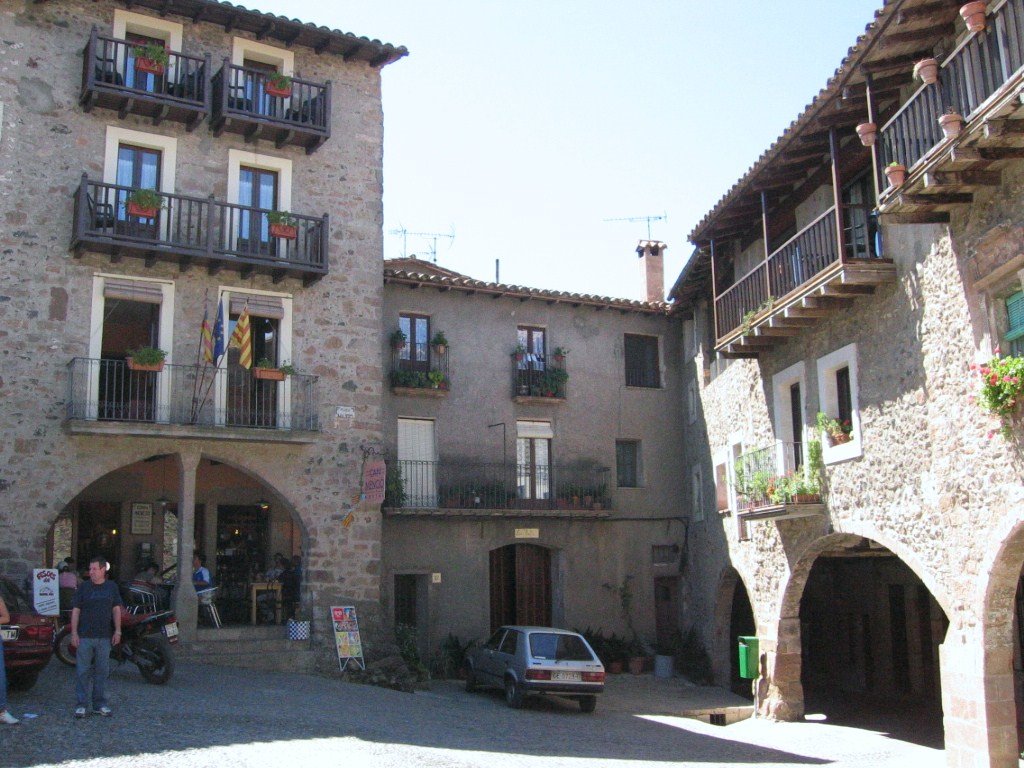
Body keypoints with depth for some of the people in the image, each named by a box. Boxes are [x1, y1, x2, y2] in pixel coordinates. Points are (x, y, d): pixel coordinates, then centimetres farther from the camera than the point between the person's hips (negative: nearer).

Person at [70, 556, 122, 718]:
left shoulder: (112, 587, 7)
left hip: (104, 637, 2)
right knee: (82, 671, -1)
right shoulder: (83, 587, 1)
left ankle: (100, 704, 15)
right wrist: (74, 633, -6)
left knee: (102, 671, 7)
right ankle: (81, 704, 6)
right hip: (84, 637, -2)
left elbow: (116, 609, 10)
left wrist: (117, 630, 3)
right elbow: (75, 611, 1)